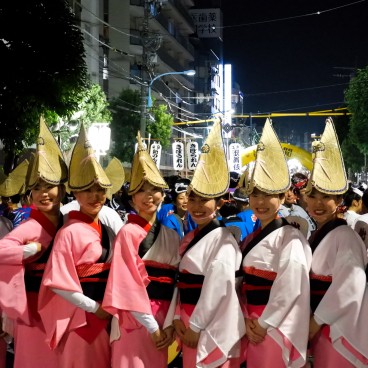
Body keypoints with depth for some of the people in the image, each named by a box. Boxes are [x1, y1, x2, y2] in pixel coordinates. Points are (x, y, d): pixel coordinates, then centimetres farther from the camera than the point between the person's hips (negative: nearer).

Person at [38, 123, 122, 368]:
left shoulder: (107, 229, 7)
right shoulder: (69, 232, -13)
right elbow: (59, 282, -17)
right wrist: (94, 307, -13)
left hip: (107, 314, 7)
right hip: (81, 315, -6)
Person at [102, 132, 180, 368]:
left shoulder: (172, 236, 10)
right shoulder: (128, 232, -5)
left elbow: (178, 282, 5)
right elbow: (129, 284, -12)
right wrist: (152, 326, -14)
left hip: (164, 319, 5)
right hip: (135, 318, -5)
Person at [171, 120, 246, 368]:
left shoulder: (223, 239, -12)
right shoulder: (190, 238, 12)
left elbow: (218, 286, -18)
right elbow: (182, 281, 10)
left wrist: (197, 325, -15)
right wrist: (178, 317, -1)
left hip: (212, 326, -8)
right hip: (189, 322, 8)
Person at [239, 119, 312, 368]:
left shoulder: (290, 237, -11)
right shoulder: (252, 237, 12)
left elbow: (291, 288, -19)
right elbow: (245, 283, 10)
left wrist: (265, 324, -15)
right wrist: (247, 320, -4)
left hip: (275, 325, -7)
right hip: (254, 324, 7)